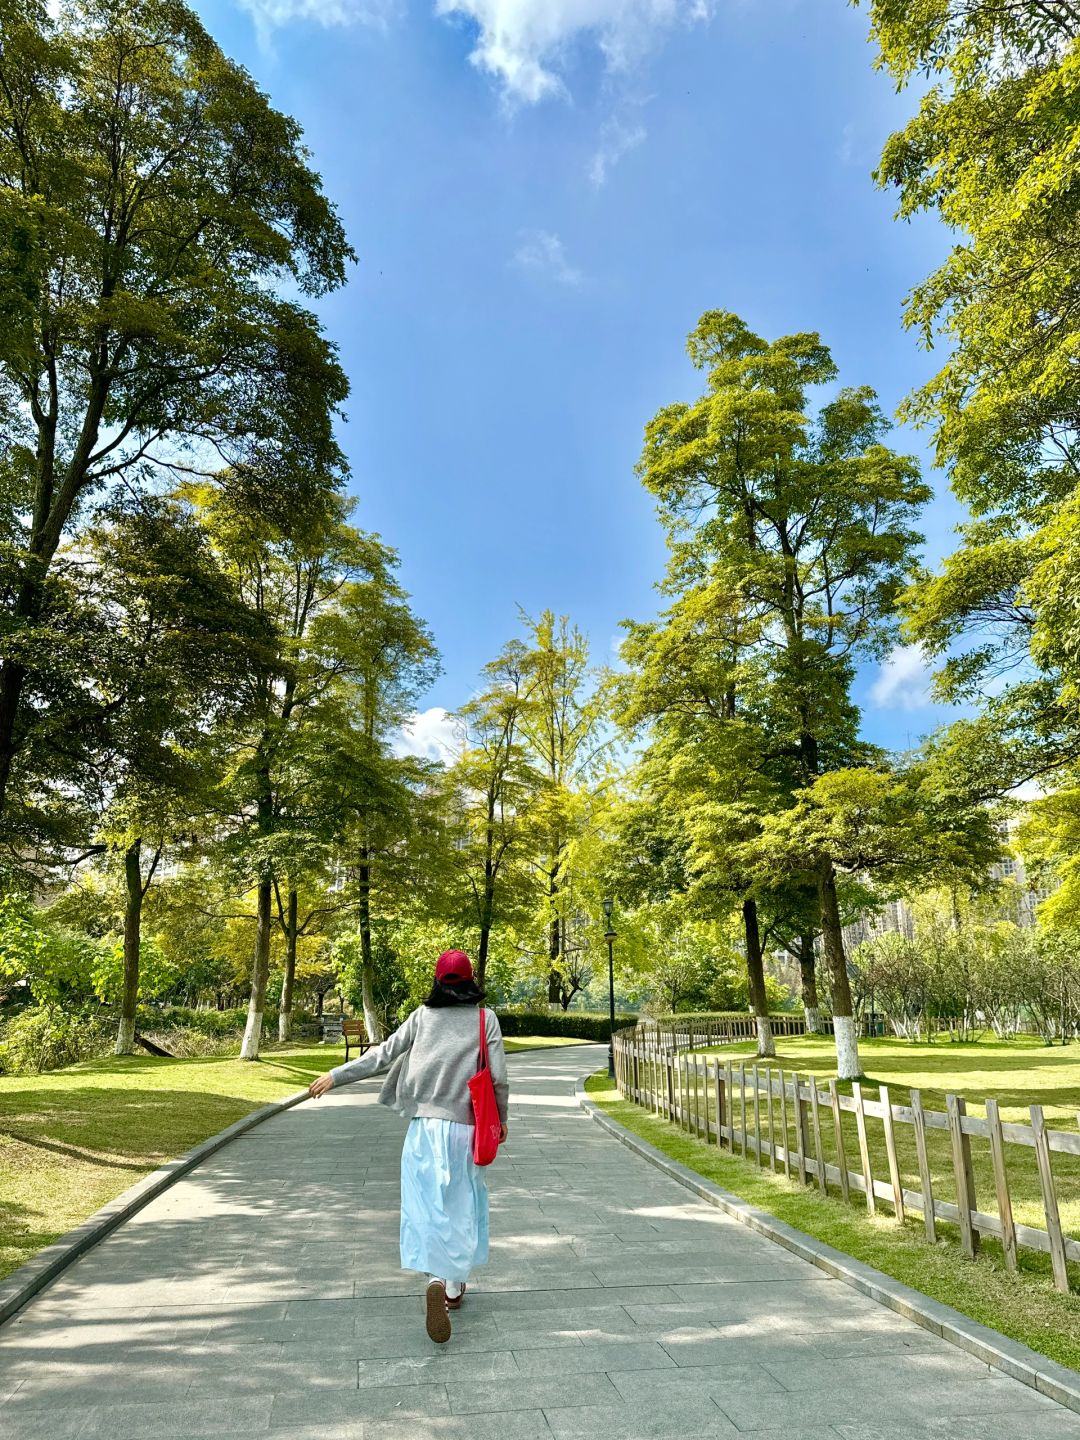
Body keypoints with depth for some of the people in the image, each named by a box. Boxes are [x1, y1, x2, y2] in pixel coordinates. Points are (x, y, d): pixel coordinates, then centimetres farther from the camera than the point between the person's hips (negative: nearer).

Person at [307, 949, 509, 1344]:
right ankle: (454, 1287, 20)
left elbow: (383, 1055, -2)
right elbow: (498, 1078, -5)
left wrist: (335, 1075, 7)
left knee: (426, 1206, 8)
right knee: (462, 1206, 15)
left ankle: (436, 1280, -8)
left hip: (424, 1124, 1)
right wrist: (500, 1119, 10)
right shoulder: (485, 1019, -4)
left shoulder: (423, 1016, -1)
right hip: (464, 1126, 0)